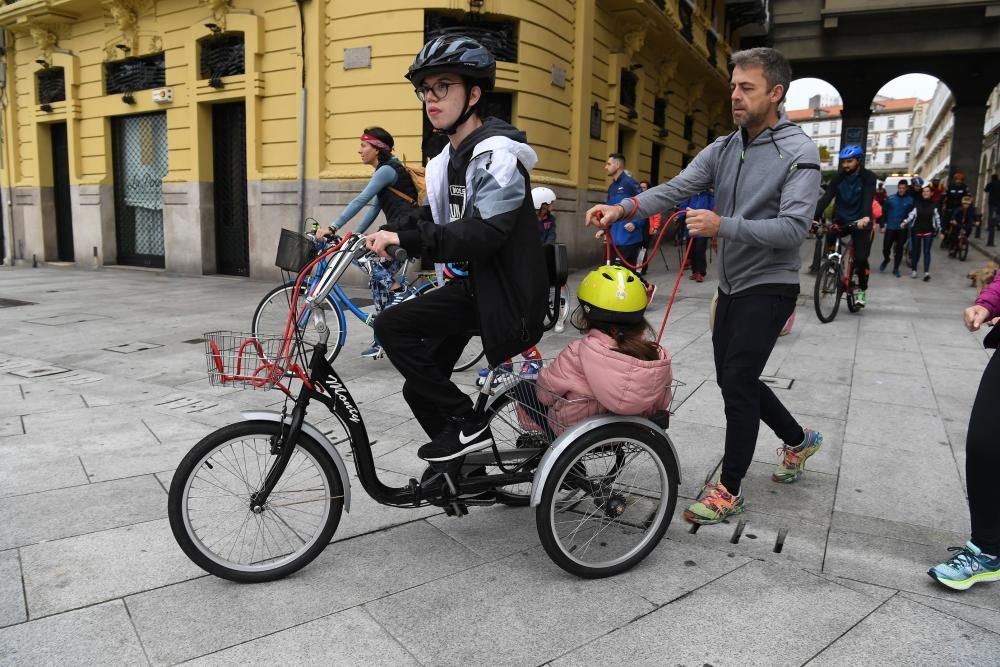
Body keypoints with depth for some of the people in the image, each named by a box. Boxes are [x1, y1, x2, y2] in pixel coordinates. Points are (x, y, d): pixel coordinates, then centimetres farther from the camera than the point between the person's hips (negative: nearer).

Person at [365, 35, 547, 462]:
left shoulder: (496, 155, -17)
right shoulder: (448, 160, 14)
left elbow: (482, 235, -29)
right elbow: (431, 221, 14)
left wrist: (403, 239, -32)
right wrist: (381, 236, -1)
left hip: (505, 294, -9)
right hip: (472, 283, 9)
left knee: (392, 326, -20)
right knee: (421, 388, 10)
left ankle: (468, 423, -9)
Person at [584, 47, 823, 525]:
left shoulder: (799, 153, -13)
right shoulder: (722, 149, 5)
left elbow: (792, 228, -22)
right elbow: (675, 189, -8)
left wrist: (723, 226, -34)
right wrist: (622, 208, -25)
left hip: (769, 286, -7)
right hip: (731, 284, 7)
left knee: (737, 382, -10)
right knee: (733, 379, 15)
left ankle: (730, 488, 7)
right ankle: (799, 440, 40)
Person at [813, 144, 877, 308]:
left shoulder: (868, 177, -8)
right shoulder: (839, 177, 1)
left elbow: (868, 198, -25)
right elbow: (826, 198, -11)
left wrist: (866, 217, -45)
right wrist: (814, 217, -27)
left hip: (861, 223, -3)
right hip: (841, 221, 3)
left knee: (860, 258, -12)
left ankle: (862, 289, 11)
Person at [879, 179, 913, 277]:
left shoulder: (910, 200, -2)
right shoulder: (890, 198, -2)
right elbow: (885, 212, 2)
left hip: (902, 229, 0)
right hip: (890, 228, 0)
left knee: (899, 249, 6)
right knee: (886, 247, -1)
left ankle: (896, 268, 18)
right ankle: (886, 260, 31)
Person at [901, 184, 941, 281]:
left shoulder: (933, 205, 3)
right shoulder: (917, 204, 1)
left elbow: (937, 218, 9)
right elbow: (911, 215, -7)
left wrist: (939, 230, 9)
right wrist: (905, 222, -23)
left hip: (929, 231, 0)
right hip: (916, 230, 1)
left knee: (927, 251, -7)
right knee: (915, 250, 8)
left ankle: (927, 272, -14)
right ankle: (914, 270, 21)